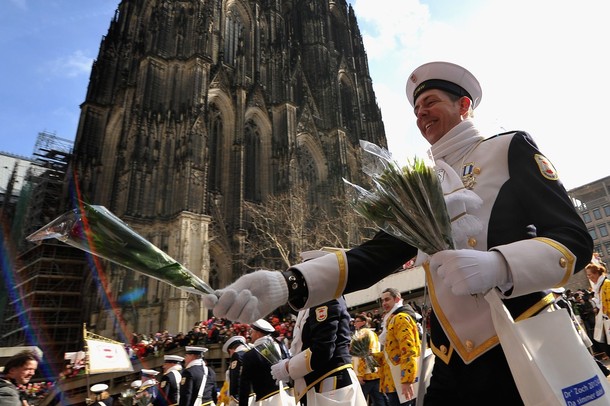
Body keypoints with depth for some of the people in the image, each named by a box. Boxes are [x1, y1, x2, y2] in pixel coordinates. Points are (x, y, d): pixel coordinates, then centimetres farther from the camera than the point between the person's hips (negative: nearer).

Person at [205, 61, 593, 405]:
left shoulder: (511, 147, 1)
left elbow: (576, 239, -6)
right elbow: (378, 253, -3)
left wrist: (498, 265, -28)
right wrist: (286, 284, -19)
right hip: (453, 367, 4)